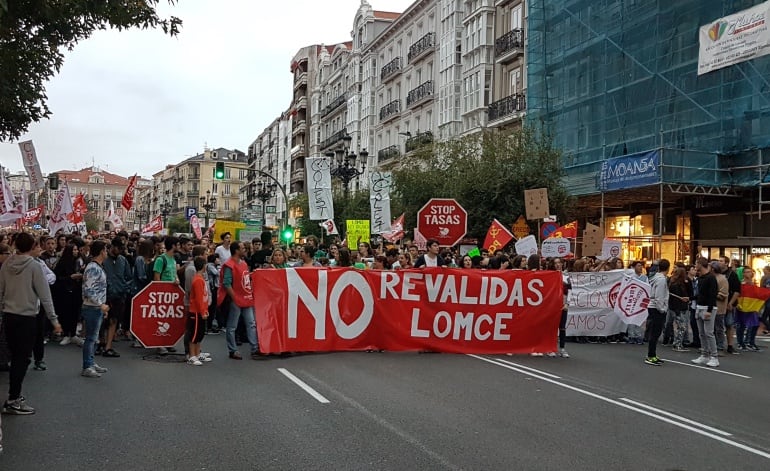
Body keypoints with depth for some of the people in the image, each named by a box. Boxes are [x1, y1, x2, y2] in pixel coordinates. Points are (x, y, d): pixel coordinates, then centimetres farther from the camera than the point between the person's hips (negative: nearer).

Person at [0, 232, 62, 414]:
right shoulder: (34, 266, -13)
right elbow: (44, 295, -13)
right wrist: (54, 319, -9)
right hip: (26, 318, -6)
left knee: (15, 357, 15)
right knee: (22, 358, 1)